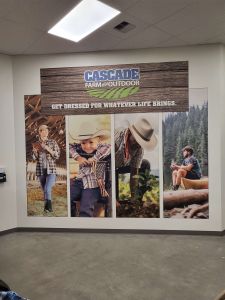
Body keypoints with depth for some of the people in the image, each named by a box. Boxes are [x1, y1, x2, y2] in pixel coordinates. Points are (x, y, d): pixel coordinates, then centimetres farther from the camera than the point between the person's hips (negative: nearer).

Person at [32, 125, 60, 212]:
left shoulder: (53, 142, 1)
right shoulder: (36, 144, 8)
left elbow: (57, 156, -5)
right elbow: (35, 158, 11)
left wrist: (47, 148, -16)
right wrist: (35, 151, -8)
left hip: (51, 169, -3)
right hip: (40, 170, 3)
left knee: (47, 189, -21)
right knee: (45, 190, 10)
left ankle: (48, 206, -4)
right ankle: (48, 208, 24)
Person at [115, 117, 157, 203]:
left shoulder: (139, 148, -19)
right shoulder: (117, 135, -36)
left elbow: (134, 172, -15)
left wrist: (133, 197, -18)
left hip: (122, 166, 5)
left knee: (145, 164, -4)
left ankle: (138, 198, 2)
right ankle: (115, 199, -14)